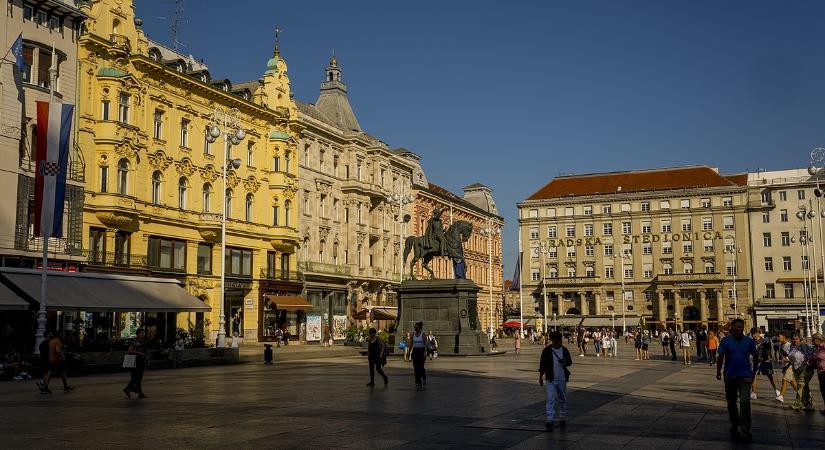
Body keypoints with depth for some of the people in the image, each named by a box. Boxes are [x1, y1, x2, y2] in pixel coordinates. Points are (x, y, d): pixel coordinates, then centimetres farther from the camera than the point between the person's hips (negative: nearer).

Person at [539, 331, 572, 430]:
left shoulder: (564, 350, 3)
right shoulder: (547, 351, -4)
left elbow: (570, 362, 7)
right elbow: (542, 365, 1)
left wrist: (564, 362, -16)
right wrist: (540, 377, 0)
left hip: (562, 379, 3)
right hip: (551, 379, -3)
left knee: (563, 399, 12)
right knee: (551, 399, -10)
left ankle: (563, 418, 27)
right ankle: (550, 420, -12)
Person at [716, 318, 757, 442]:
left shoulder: (749, 341, 1)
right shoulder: (726, 341, -3)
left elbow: (755, 357, 11)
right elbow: (720, 356, -6)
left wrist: (753, 372, 14)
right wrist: (718, 371, -12)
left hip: (745, 376, -1)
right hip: (730, 376, 1)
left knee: (745, 402, -12)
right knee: (731, 402, 13)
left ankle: (745, 430, -7)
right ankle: (734, 425, 30)